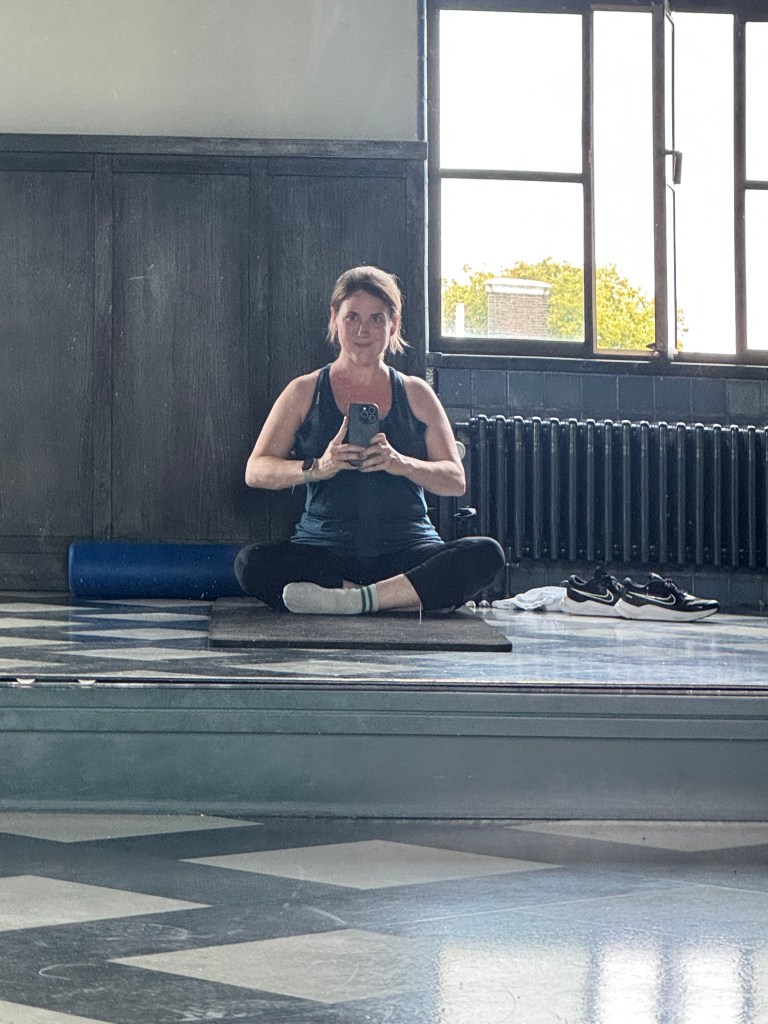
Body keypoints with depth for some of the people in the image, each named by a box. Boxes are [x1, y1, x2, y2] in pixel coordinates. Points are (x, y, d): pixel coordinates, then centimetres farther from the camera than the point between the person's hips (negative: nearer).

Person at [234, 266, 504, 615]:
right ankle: (406, 597, -29)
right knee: (251, 563, -32)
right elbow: (256, 471, 4)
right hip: (326, 552, -1)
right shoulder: (305, 393, 11)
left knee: (486, 554, -28)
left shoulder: (416, 394, 13)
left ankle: (356, 599, -33)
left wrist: (401, 464, -14)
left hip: (407, 551, 1)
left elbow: (456, 480, 7)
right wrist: (317, 467, -16)